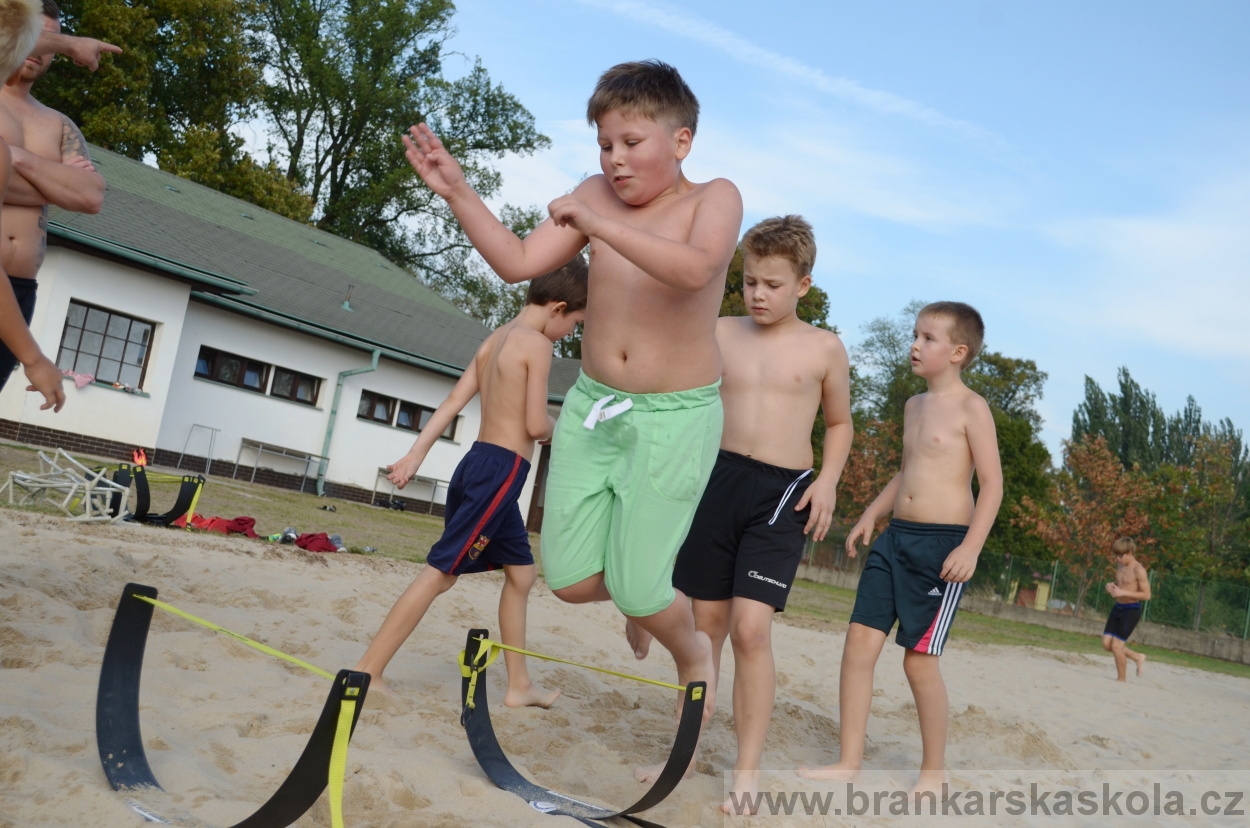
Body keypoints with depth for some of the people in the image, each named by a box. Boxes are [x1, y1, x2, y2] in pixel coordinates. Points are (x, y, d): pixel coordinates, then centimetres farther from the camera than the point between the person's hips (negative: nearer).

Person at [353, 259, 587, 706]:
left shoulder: (496, 339, 15)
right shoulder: (537, 344, -10)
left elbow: (452, 402, 10)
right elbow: (537, 424, -15)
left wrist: (415, 455, 6)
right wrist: (558, 429, 8)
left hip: (482, 464, 10)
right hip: (501, 470, -10)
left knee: (521, 572, 16)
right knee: (441, 571, -7)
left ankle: (520, 685, 22)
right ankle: (367, 671, -4)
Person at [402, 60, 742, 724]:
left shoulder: (714, 198, -11)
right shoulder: (597, 196, 2)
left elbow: (695, 269, -33)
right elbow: (517, 263, -2)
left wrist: (596, 223, -38)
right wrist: (456, 192, -10)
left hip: (676, 418, -4)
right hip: (591, 403, 5)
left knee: (634, 588, -5)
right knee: (570, 580, 4)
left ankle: (693, 654, 30)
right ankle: (646, 596, 39)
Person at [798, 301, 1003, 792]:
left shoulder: (971, 409, -7)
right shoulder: (913, 406, 15)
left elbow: (992, 482, -11)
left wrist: (971, 547, -20)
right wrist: (871, 516, 19)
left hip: (943, 542, -7)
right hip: (896, 536, 7)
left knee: (920, 658, -2)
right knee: (859, 641, 0)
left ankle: (934, 771, 17)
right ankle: (850, 761, 8)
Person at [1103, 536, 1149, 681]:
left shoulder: (1138, 570, -16)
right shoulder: (1120, 565, 7)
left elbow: (1146, 595, -17)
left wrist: (1123, 592, -25)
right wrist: (1112, 586, 1)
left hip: (1131, 610, -8)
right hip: (1117, 608, 8)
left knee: (1116, 645, -9)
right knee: (1107, 644, 5)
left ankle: (1122, 679, 9)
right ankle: (1138, 657, 27)